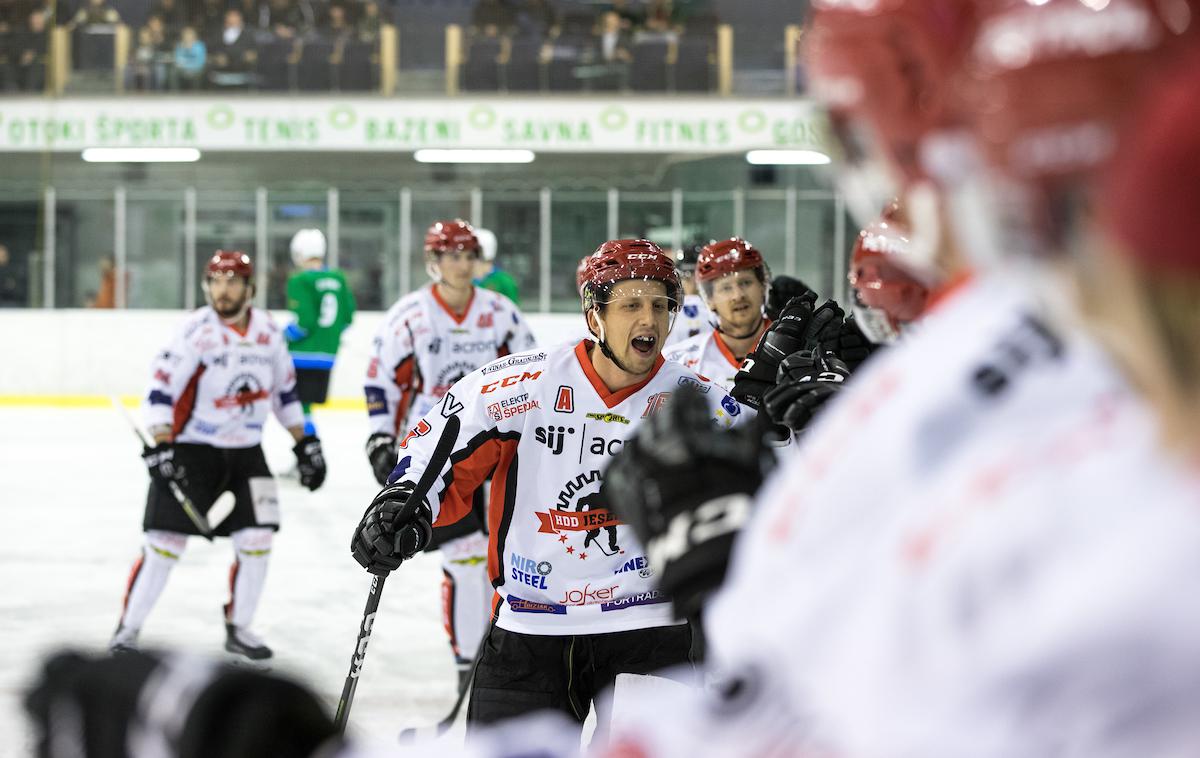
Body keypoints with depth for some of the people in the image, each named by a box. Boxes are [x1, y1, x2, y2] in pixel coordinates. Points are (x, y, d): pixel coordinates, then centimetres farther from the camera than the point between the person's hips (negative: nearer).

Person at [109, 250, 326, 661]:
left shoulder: (267, 330, 3)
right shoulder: (197, 331, -15)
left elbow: (285, 389, 15)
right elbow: (161, 389, -18)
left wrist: (305, 443, 13)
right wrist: (159, 446, -28)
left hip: (246, 451, 5)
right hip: (191, 449, -5)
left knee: (256, 540, -1)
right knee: (165, 543, -7)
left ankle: (238, 628, 15)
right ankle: (128, 628, 5)